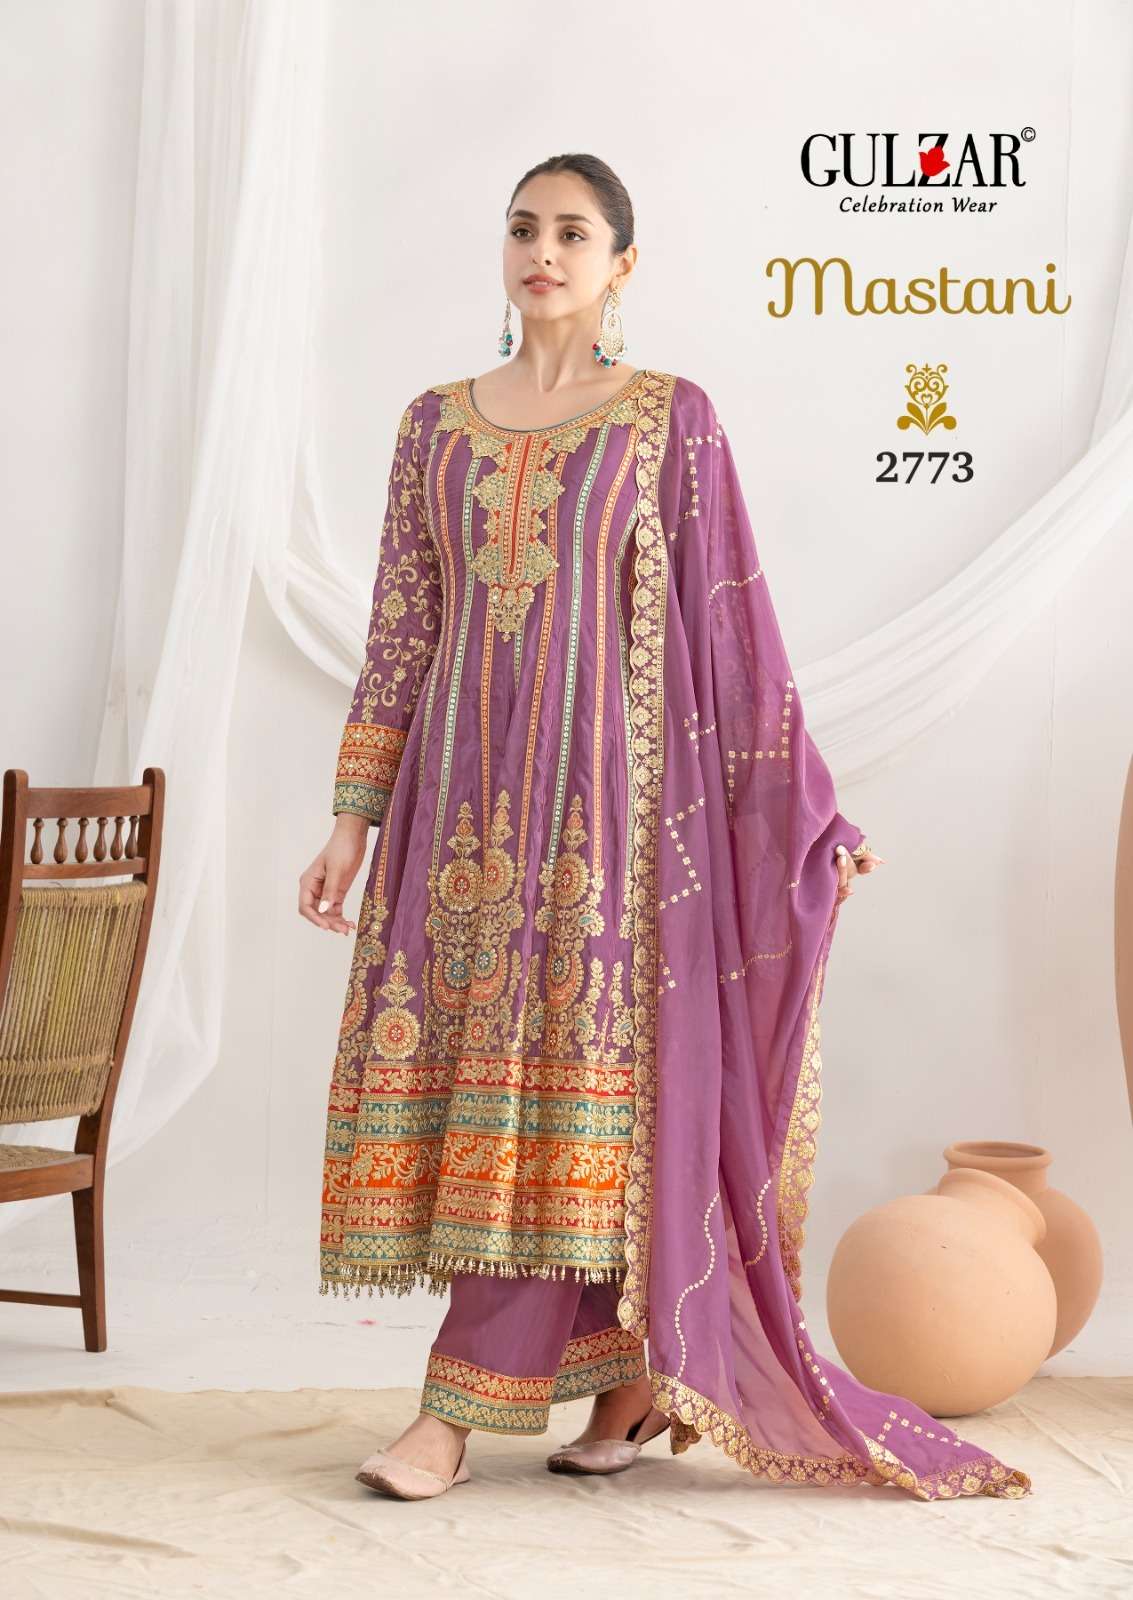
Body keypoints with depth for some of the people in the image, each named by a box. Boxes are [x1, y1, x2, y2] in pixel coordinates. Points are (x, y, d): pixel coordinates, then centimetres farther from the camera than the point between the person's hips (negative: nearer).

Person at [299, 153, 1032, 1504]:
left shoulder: (672, 417, 2)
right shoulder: (438, 423, 12)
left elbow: (727, 623, 2)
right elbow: (401, 629, 11)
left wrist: (803, 813, 1)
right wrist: (354, 815, 6)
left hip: (606, 787, -4)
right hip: (464, 791, 4)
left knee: (568, 1072, -7)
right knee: (456, 1068, 2)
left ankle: (462, 1407, -4)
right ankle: (625, 1381, 17)